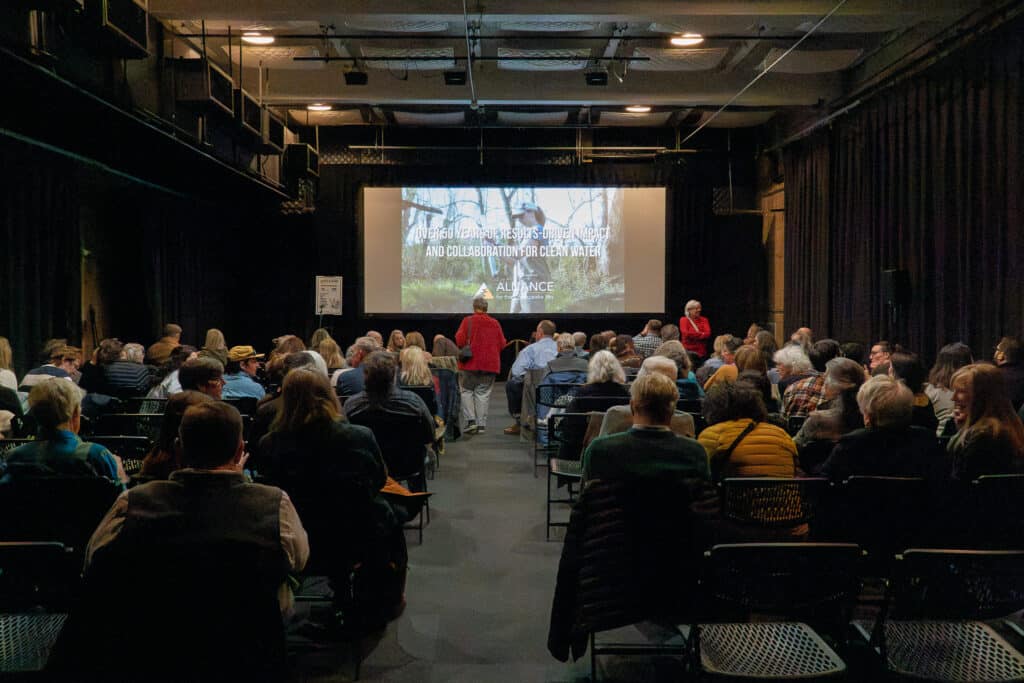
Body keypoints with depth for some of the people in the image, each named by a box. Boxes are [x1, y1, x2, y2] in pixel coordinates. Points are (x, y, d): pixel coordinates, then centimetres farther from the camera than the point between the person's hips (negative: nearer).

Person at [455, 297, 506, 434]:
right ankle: (481, 424, 3)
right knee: (483, 393, 6)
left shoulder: (468, 321, -5)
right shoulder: (495, 323, 3)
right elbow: (502, 344, 3)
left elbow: (459, 340, -12)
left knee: (466, 391, 9)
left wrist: (468, 345, 9)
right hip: (490, 364, 3)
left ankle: (470, 420, -4)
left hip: (470, 363, -2)